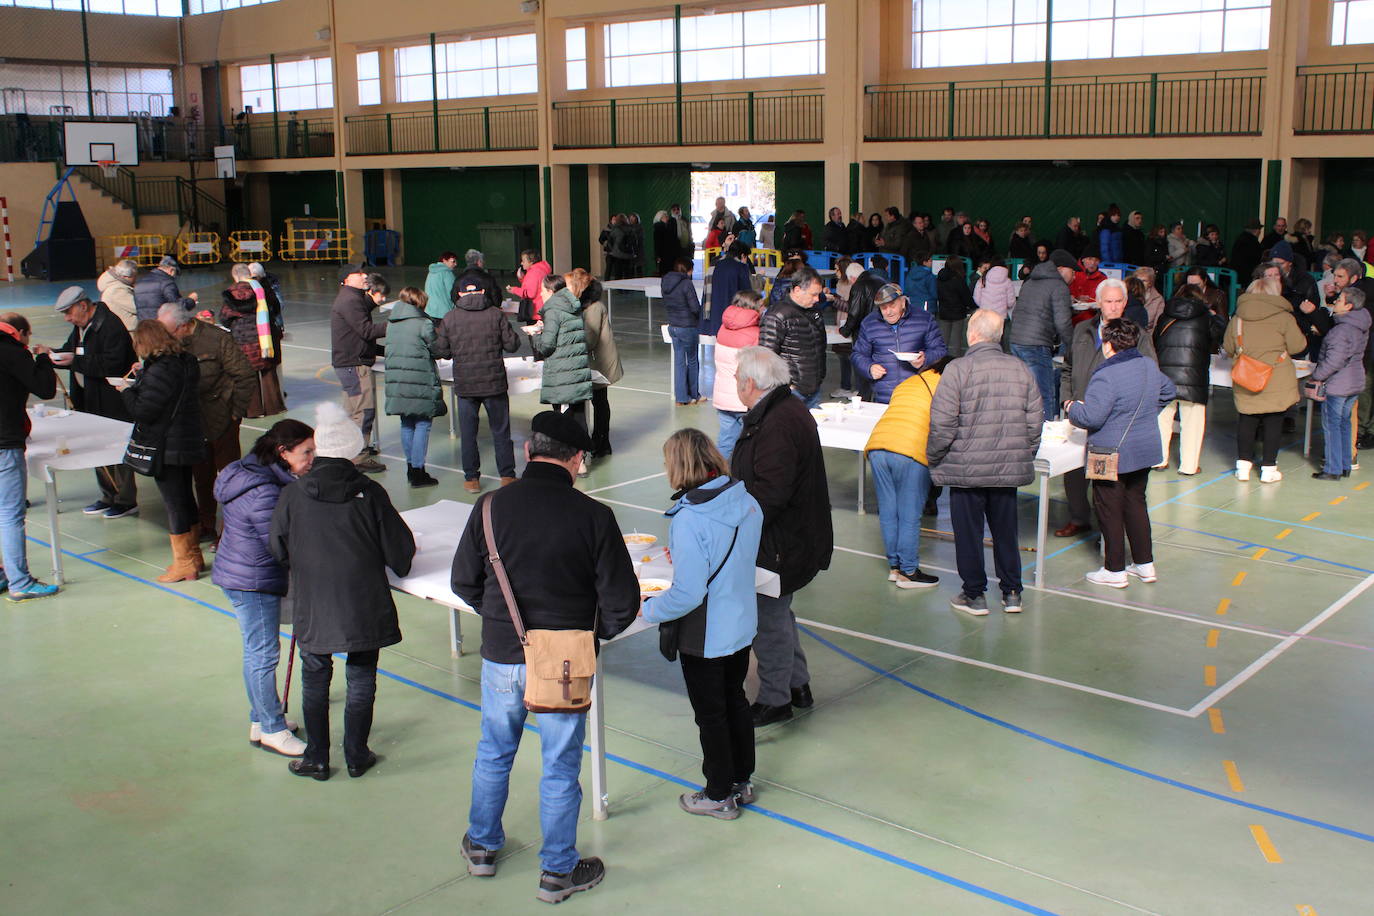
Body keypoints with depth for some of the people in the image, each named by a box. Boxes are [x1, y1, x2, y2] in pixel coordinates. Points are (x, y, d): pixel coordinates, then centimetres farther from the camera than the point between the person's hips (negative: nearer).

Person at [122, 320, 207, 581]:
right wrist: (141, 380, 13)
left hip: (165, 447, -9)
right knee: (185, 497, 18)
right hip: (188, 440, 9)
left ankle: (183, 563, 9)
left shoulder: (160, 371, -22)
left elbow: (142, 411, -21)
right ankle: (194, 555, 29)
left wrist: (127, 390, -4)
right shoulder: (185, 362, 5)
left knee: (173, 502, 1)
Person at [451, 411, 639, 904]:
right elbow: (621, 600, -12)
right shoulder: (593, 515, -15)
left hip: (501, 656, 2)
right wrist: (594, 632, 9)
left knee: (493, 753, 22)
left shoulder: (491, 506, -8)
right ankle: (557, 871, 24)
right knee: (560, 766, 12)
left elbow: (464, 581, 3)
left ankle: (482, 846, 40)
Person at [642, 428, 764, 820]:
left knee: (710, 715, 11)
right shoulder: (747, 502, -7)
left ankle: (720, 796, 28)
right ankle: (742, 782, 39)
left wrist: (648, 608, -11)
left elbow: (688, 594, -27)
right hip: (742, 626, 7)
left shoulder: (689, 520, -28)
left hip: (704, 637, -7)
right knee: (736, 702, 24)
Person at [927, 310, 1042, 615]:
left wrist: (935, 458, 0)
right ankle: (1012, 593, 23)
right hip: (1010, 469, 4)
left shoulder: (958, 369, -12)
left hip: (967, 469, -4)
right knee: (1005, 530, 16)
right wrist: (1024, 455, 19)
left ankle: (974, 595, 15)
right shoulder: (1020, 368, 3)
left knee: (969, 532, 8)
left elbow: (942, 422, -15)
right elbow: (1035, 420, 7)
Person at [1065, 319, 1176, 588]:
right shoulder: (1149, 366, 4)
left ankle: (1115, 570, 11)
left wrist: (1070, 407, -6)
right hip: (1145, 450, 8)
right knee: (1136, 504, 19)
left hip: (1112, 455, -8)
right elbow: (1168, 391, 23)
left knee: (1109, 510, 4)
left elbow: (1091, 417, -25)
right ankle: (1145, 564, 25)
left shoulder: (1106, 375, -23)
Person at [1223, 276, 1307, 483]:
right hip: (1277, 382, -3)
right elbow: (1297, 346, -5)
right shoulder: (1283, 318, -8)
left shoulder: (1238, 318, 2)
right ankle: (1268, 469, 9)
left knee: (1246, 421, 11)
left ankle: (1243, 465, 12)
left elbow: (1228, 349, 9)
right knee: (1273, 423, 5)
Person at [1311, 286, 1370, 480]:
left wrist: (1317, 375, -11)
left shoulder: (1342, 330, -22)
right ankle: (1345, 466, 23)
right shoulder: (1362, 327, 7)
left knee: (1331, 425, 0)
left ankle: (1333, 470, 3)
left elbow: (1334, 360, -24)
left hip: (1336, 385, -9)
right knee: (1344, 423, 17)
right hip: (1355, 383, 9)